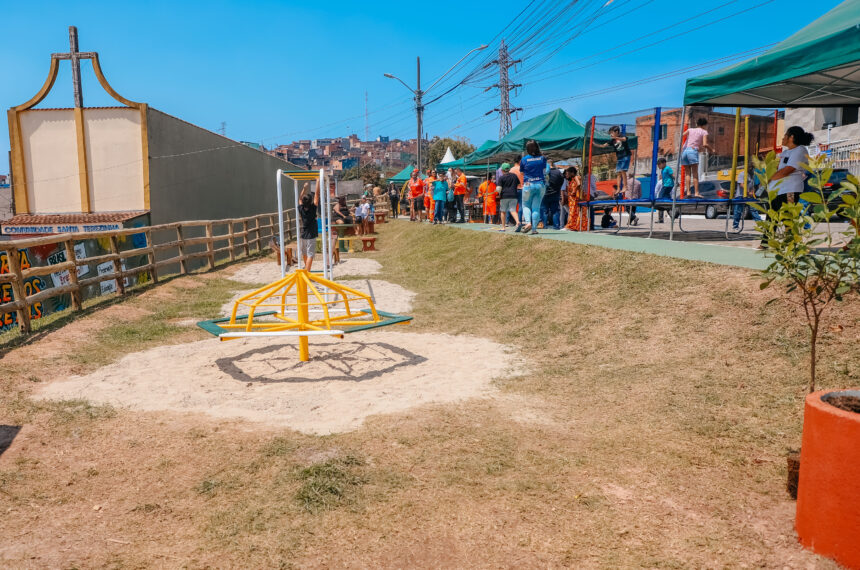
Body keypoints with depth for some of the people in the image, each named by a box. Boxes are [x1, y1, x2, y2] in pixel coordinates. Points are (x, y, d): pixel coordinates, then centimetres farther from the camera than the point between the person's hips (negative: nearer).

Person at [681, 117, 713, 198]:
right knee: (695, 174, -4)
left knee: (688, 173, 7)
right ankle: (696, 193, -12)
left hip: (684, 151, 4)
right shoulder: (704, 132, 11)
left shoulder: (690, 130, 22)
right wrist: (711, 150, 13)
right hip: (693, 151, -4)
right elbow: (704, 144, -3)